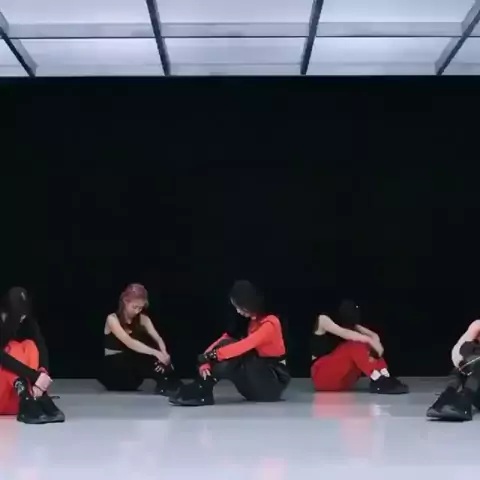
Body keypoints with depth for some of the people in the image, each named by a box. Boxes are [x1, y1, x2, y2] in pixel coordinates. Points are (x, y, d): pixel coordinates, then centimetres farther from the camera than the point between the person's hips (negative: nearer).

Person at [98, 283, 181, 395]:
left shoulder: (142, 319, 2)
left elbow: (158, 339, -13)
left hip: (133, 367, 5)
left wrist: (164, 354, -37)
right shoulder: (112, 319, -16)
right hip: (113, 370, -5)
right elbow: (129, 343, -31)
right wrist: (156, 353, -43)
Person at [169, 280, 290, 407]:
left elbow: (244, 346, -32)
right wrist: (206, 362, -22)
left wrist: (213, 355, -36)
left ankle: (201, 391, -24)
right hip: (257, 374, 7)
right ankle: (201, 392, -28)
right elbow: (224, 340, -4)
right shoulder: (248, 321, 7)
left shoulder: (269, 323, -18)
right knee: (226, 344, -18)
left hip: (274, 383, -7)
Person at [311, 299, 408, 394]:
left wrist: (375, 342, -30)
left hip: (342, 379, 6)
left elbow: (373, 335, -8)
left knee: (366, 346, -15)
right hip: (322, 375, -6)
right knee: (354, 346, -28)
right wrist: (370, 340, -35)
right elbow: (345, 334, -29)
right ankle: (377, 381, -42)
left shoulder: (351, 325, 6)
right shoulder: (323, 320, -11)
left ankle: (384, 378, -33)